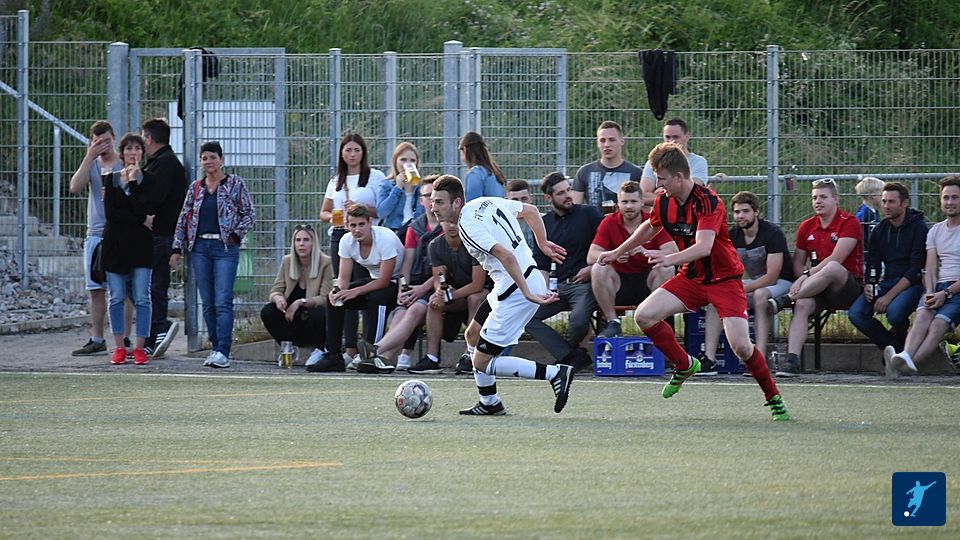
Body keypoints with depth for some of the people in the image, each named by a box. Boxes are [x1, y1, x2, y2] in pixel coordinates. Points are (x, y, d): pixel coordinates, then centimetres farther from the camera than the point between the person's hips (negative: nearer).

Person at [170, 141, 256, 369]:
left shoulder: (235, 184, 2)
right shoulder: (195, 188, 13)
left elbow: (249, 214, 4)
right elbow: (183, 219, 15)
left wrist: (236, 234, -9)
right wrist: (177, 249, 9)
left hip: (225, 247, -4)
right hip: (200, 247, 4)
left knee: (223, 301, -13)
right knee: (208, 303, 5)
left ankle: (223, 352, -17)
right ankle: (216, 348, 11)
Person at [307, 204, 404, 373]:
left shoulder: (386, 238, -27)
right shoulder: (347, 242, -8)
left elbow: (384, 281, -28)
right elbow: (344, 278, -7)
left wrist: (355, 292, -36)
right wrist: (338, 291, -31)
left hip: (395, 282, -7)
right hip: (374, 280, 7)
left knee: (376, 298, -37)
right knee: (334, 297, -12)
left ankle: (372, 355, -32)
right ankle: (333, 357, -10)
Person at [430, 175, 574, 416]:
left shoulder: (468, 226, -20)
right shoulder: (486, 202, 8)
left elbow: (507, 256, -29)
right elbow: (531, 211, 20)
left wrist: (528, 294, -31)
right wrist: (543, 244, 28)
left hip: (515, 293, -10)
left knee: (481, 362, -4)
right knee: (473, 335, 23)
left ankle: (555, 374, -6)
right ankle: (489, 404, 32)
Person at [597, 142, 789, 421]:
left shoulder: (707, 202, -25)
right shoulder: (664, 202, -2)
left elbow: (704, 246, -39)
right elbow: (649, 228, 21)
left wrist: (670, 259, -54)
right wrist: (617, 252, 30)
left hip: (724, 279, -7)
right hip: (691, 277, 7)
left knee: (740, 345, -20)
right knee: (644, 315, -9)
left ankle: (774, 398, 2)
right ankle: (684, 366, 12)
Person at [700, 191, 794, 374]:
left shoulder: (772, 233, -19)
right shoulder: (732, 235, 0)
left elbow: (771, 277, -24)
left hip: (781, 283, -7)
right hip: (754, 283, 7)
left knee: (761, 294, -39)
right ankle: (709, 360, -21)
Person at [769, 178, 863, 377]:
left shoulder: (849, 224, -4)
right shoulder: (807, 227, 15)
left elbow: (836, 259, -15)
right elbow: (797, 263, 17)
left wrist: (807, 276, -18)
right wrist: (805, 279, -5)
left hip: (849, 288, -5)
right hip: (819, 290, 5)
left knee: (833, 268, -38)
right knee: (802, 304, -29)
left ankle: (784, 300, -33)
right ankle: (792, 360, -40)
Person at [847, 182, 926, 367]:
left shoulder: (918, 228, -7)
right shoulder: (880, 230, 12)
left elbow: (916, 269, -14)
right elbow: (872, 264, 16)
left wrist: (889, 296, -20)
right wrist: (869, 285, -8)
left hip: (912, 284, -6)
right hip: (887, 281, 6)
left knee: (894, 312, -35)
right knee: (856, 313, -20)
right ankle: (892, 348, -5)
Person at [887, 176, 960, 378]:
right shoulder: (936, 231, 21)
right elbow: (930, 268, 11)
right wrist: (930, 293, -9)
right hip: (940, 286, 4)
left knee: (939, 323, -29)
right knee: (923, 315, -28)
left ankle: (910, 363, -52)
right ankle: (906, 357, -53)